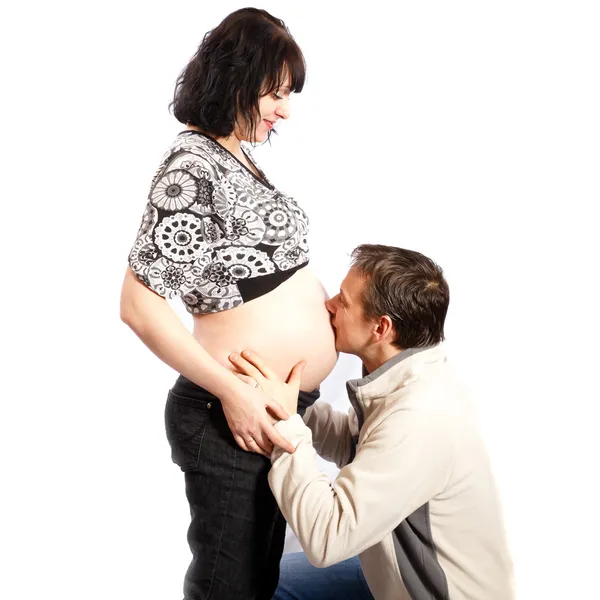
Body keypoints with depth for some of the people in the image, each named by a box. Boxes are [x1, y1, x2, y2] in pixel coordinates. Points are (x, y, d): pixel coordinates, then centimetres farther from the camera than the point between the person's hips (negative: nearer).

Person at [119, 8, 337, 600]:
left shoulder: (238, 156, 11)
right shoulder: (192, 164, -17)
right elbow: (140, 306, -21)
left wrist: (315, 305, 8)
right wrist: (232, 393, -21)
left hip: (276, 406, 9)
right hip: (236, 419, -9)